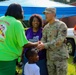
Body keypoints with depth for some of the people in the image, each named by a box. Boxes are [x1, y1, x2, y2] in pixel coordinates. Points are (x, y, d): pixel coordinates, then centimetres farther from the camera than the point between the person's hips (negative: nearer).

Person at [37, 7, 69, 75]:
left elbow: (59, 40, -18)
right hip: (49, 57, 6)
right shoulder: (46, 27, 11)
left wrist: (45, 45, -25)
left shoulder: (61, 25, -9)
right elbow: (43, 39, 3)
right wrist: (41, 44, -21)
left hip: (60, 57, -5)